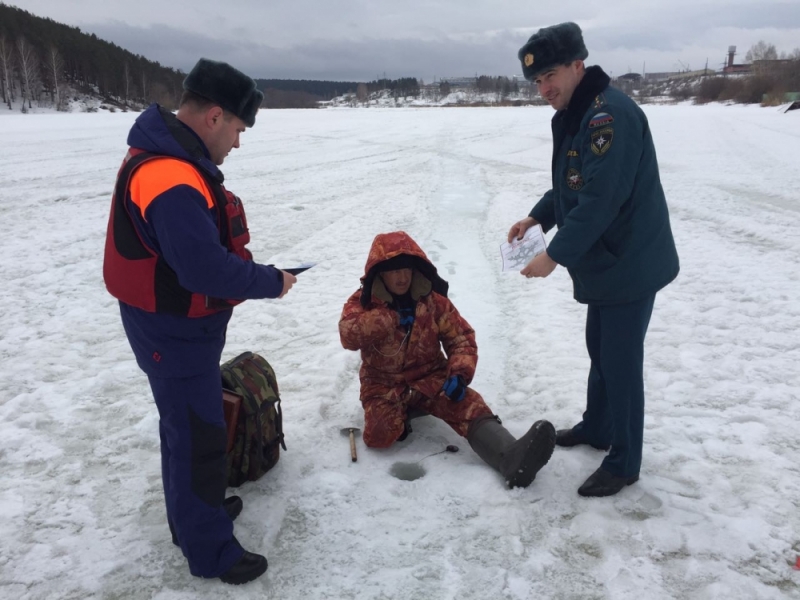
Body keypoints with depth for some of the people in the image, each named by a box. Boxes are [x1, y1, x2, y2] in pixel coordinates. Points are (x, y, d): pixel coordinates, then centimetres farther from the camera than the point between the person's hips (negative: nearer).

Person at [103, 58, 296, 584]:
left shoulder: (168, 159, 6)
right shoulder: (172, 179, -29)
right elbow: (205, 268, -33)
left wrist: (252, 272, 1)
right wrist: (271, 282, -18)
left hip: (178, 326, 10)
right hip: (176, 333, -10)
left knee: (187, 424, 23)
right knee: (199, 436, 3)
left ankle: (193, 510, 43)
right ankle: (210, 549, 20)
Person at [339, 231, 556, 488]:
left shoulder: (433, 300, -2)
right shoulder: (362, 302, -5)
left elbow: (462, 339, -2)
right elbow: (349, 335, -24)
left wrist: (459, 374, -21)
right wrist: (391, 319, -28)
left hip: (430, 378, 1)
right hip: (384, 384, 0)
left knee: (469, 406, -28)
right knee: (380, 435, -28)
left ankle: (511, 458, -50)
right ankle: (401, 414, 6)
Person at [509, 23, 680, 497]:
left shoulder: (610, 114, -23)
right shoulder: (572, 117, 10)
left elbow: (601, 200, -28)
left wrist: (554, 255, -24)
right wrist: (537, 217, 3)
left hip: (631, 264, -10)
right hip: (603, 262, 10)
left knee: (621, 361, 0)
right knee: (600, 350, 22)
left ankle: (624, 463, 16)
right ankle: (597, 427, 41)